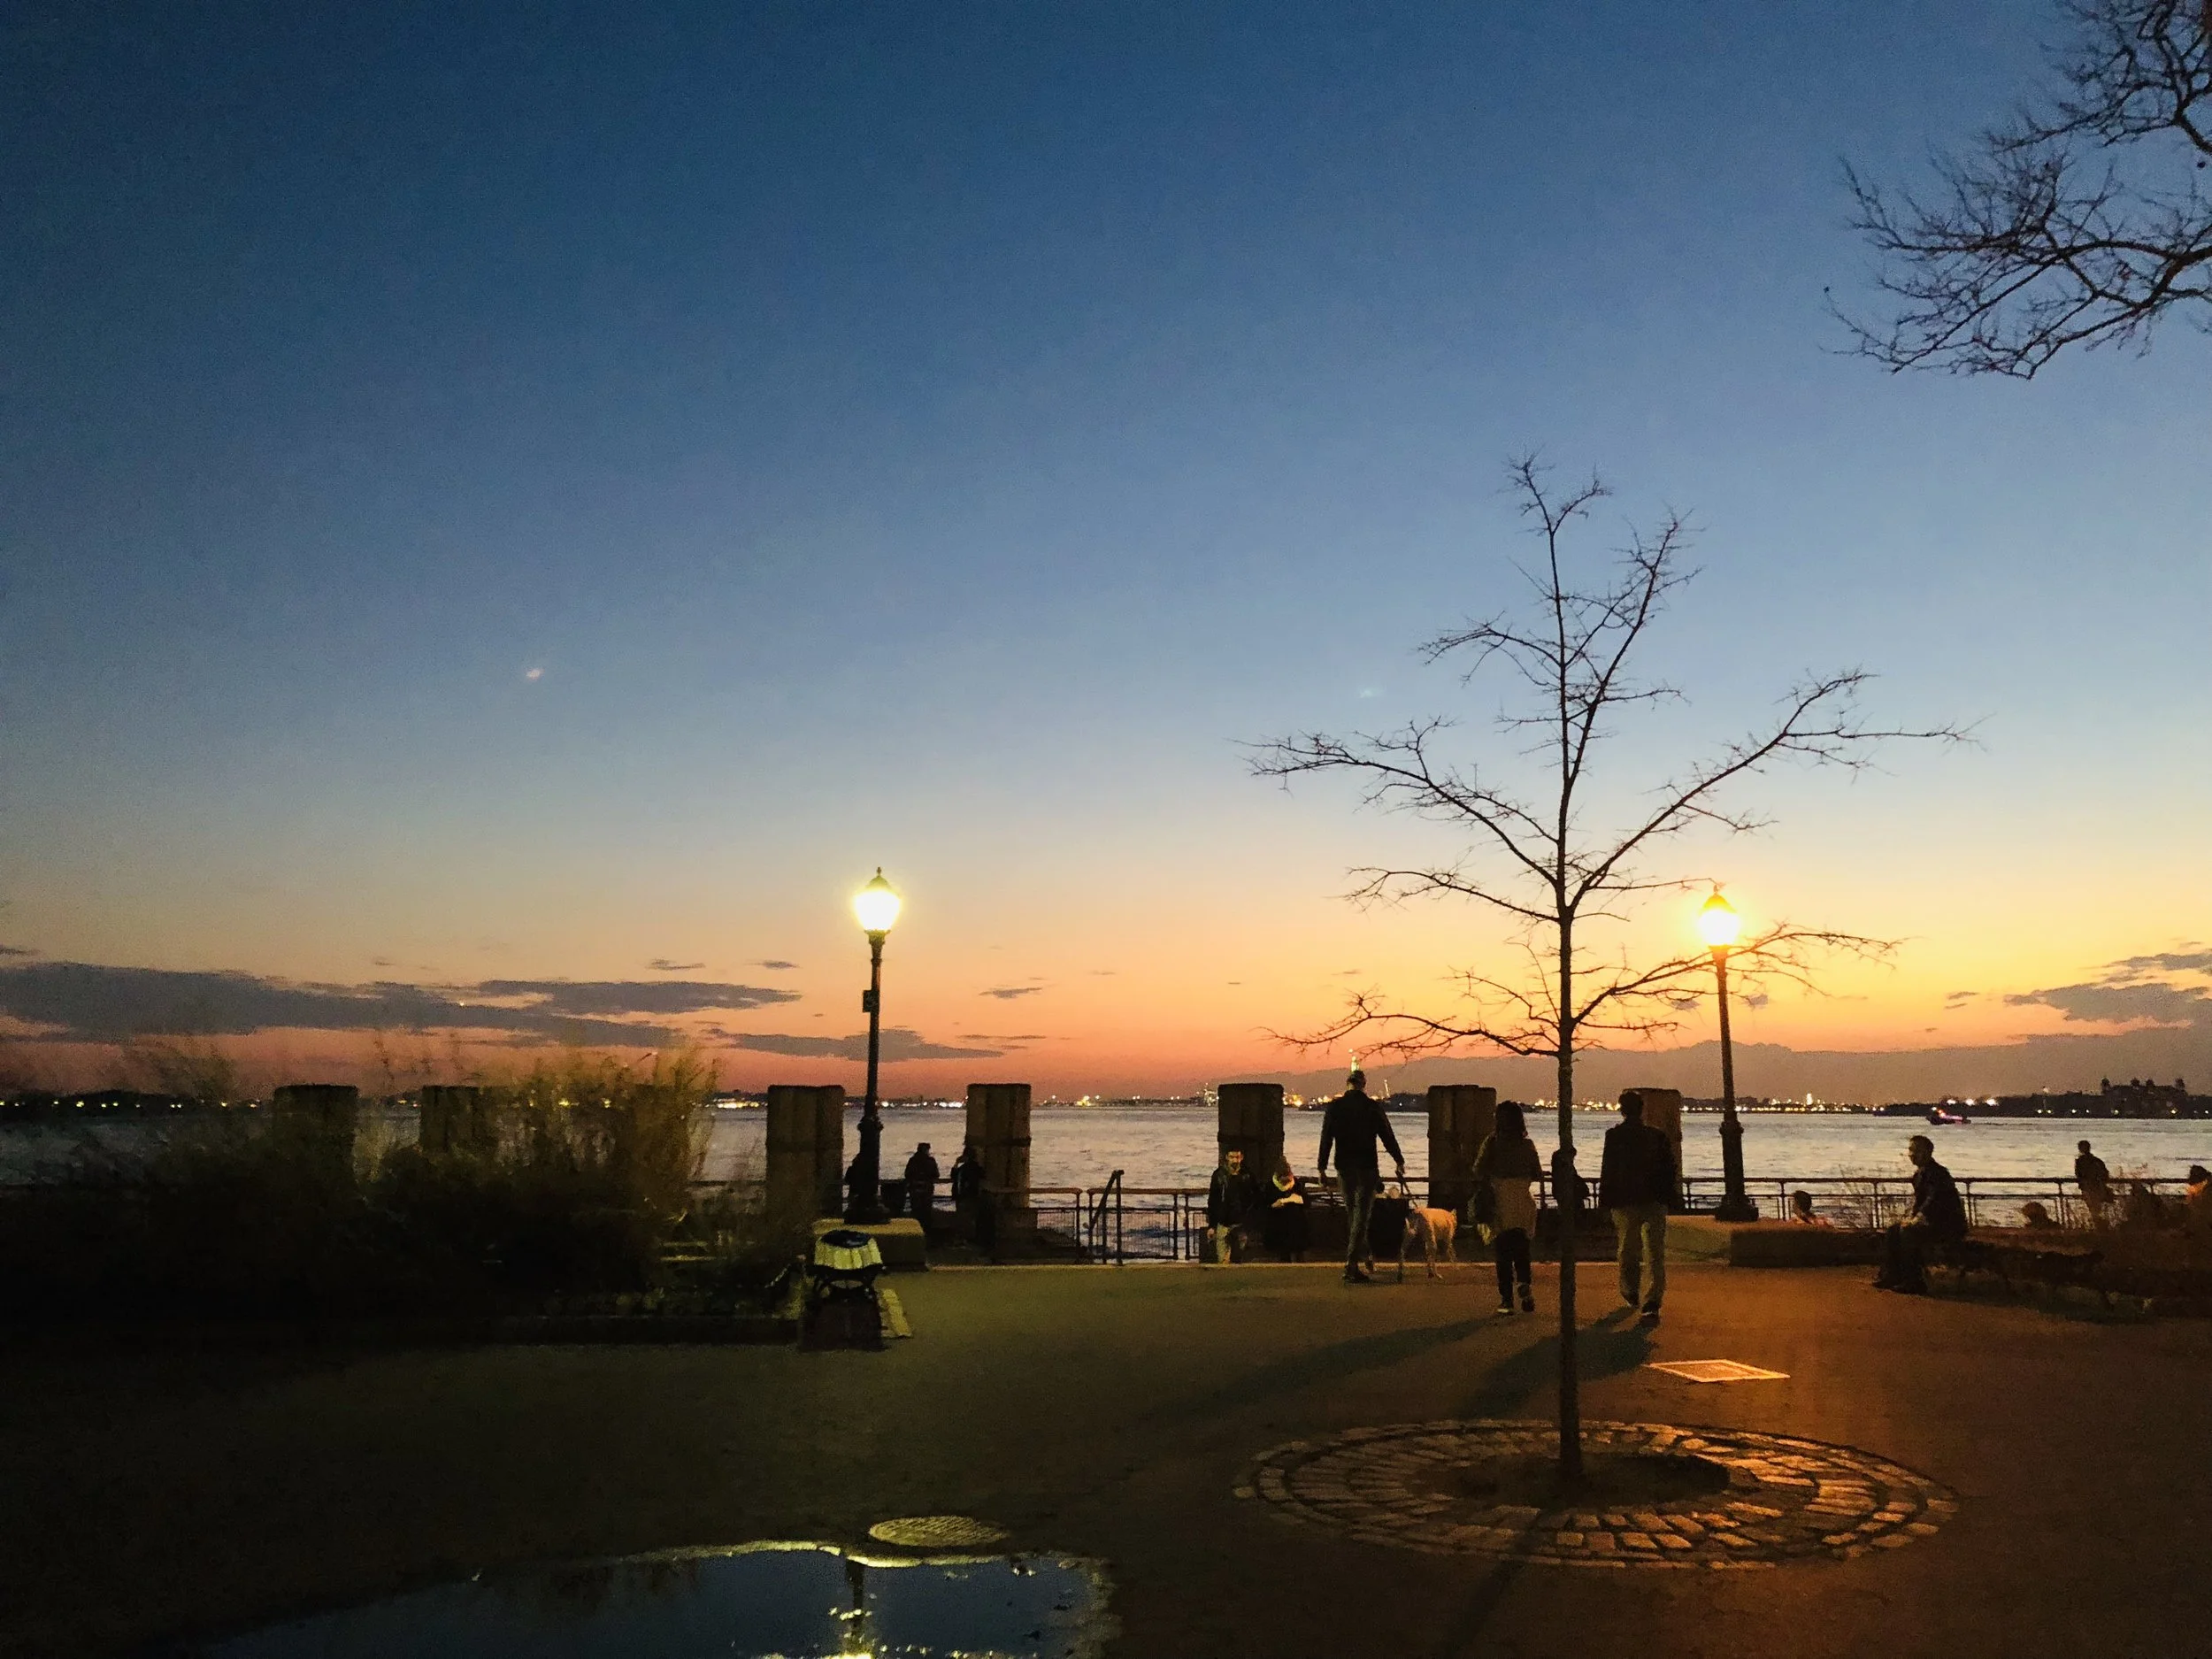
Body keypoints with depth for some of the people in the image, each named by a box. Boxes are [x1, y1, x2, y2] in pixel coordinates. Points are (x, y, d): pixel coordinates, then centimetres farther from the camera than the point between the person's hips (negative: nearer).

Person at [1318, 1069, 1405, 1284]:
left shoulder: (1334, 1107, 1)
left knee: (1352, 1214, 18)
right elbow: (1388, 1136, 2)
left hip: (1344, 1168, 3)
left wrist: (1322, 1167, 4)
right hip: (1367, 1167, -3)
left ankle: (1367, 1257, 26)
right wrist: (1399, 1162, 15)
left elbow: (1326, 1138, -1)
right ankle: (1351, 1266, -11)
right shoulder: (1373, 1108, -5)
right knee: (1362, 1216, -2)